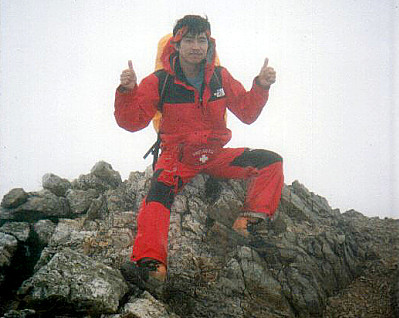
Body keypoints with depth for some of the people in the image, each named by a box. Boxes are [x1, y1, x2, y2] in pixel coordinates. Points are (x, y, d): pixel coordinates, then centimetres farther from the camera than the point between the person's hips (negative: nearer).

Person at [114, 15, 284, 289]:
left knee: (271, 161, -10)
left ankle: (251, 221, -13)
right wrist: (128, 91, -27)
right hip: (177, 156, -4)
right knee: (160, 189, -35)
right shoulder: (159, 82, -6)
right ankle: (151, 262, -43)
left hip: (215, 155, 4)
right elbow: (131, 121, -8)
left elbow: (247, 113, 9)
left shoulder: (220, 77, 3)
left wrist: (261, 87, -8)